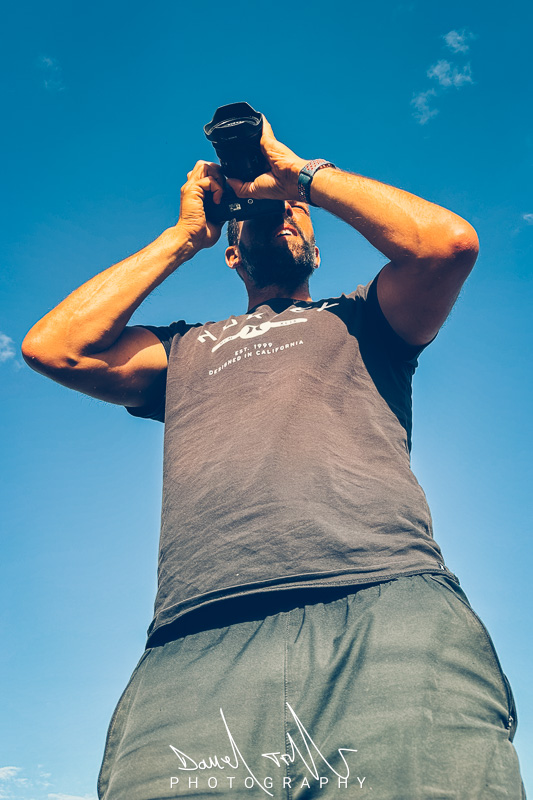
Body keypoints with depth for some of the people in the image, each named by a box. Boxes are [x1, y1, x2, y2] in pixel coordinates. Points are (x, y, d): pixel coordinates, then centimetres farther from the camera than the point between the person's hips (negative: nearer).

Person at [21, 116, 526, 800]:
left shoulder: (355, 319, 27)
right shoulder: (185, 346, 31)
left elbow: (448, 240, 8)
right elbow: (53, 347, 17)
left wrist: (299, 171, 20)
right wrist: (183, 235, 24)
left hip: (393, 615, 0)